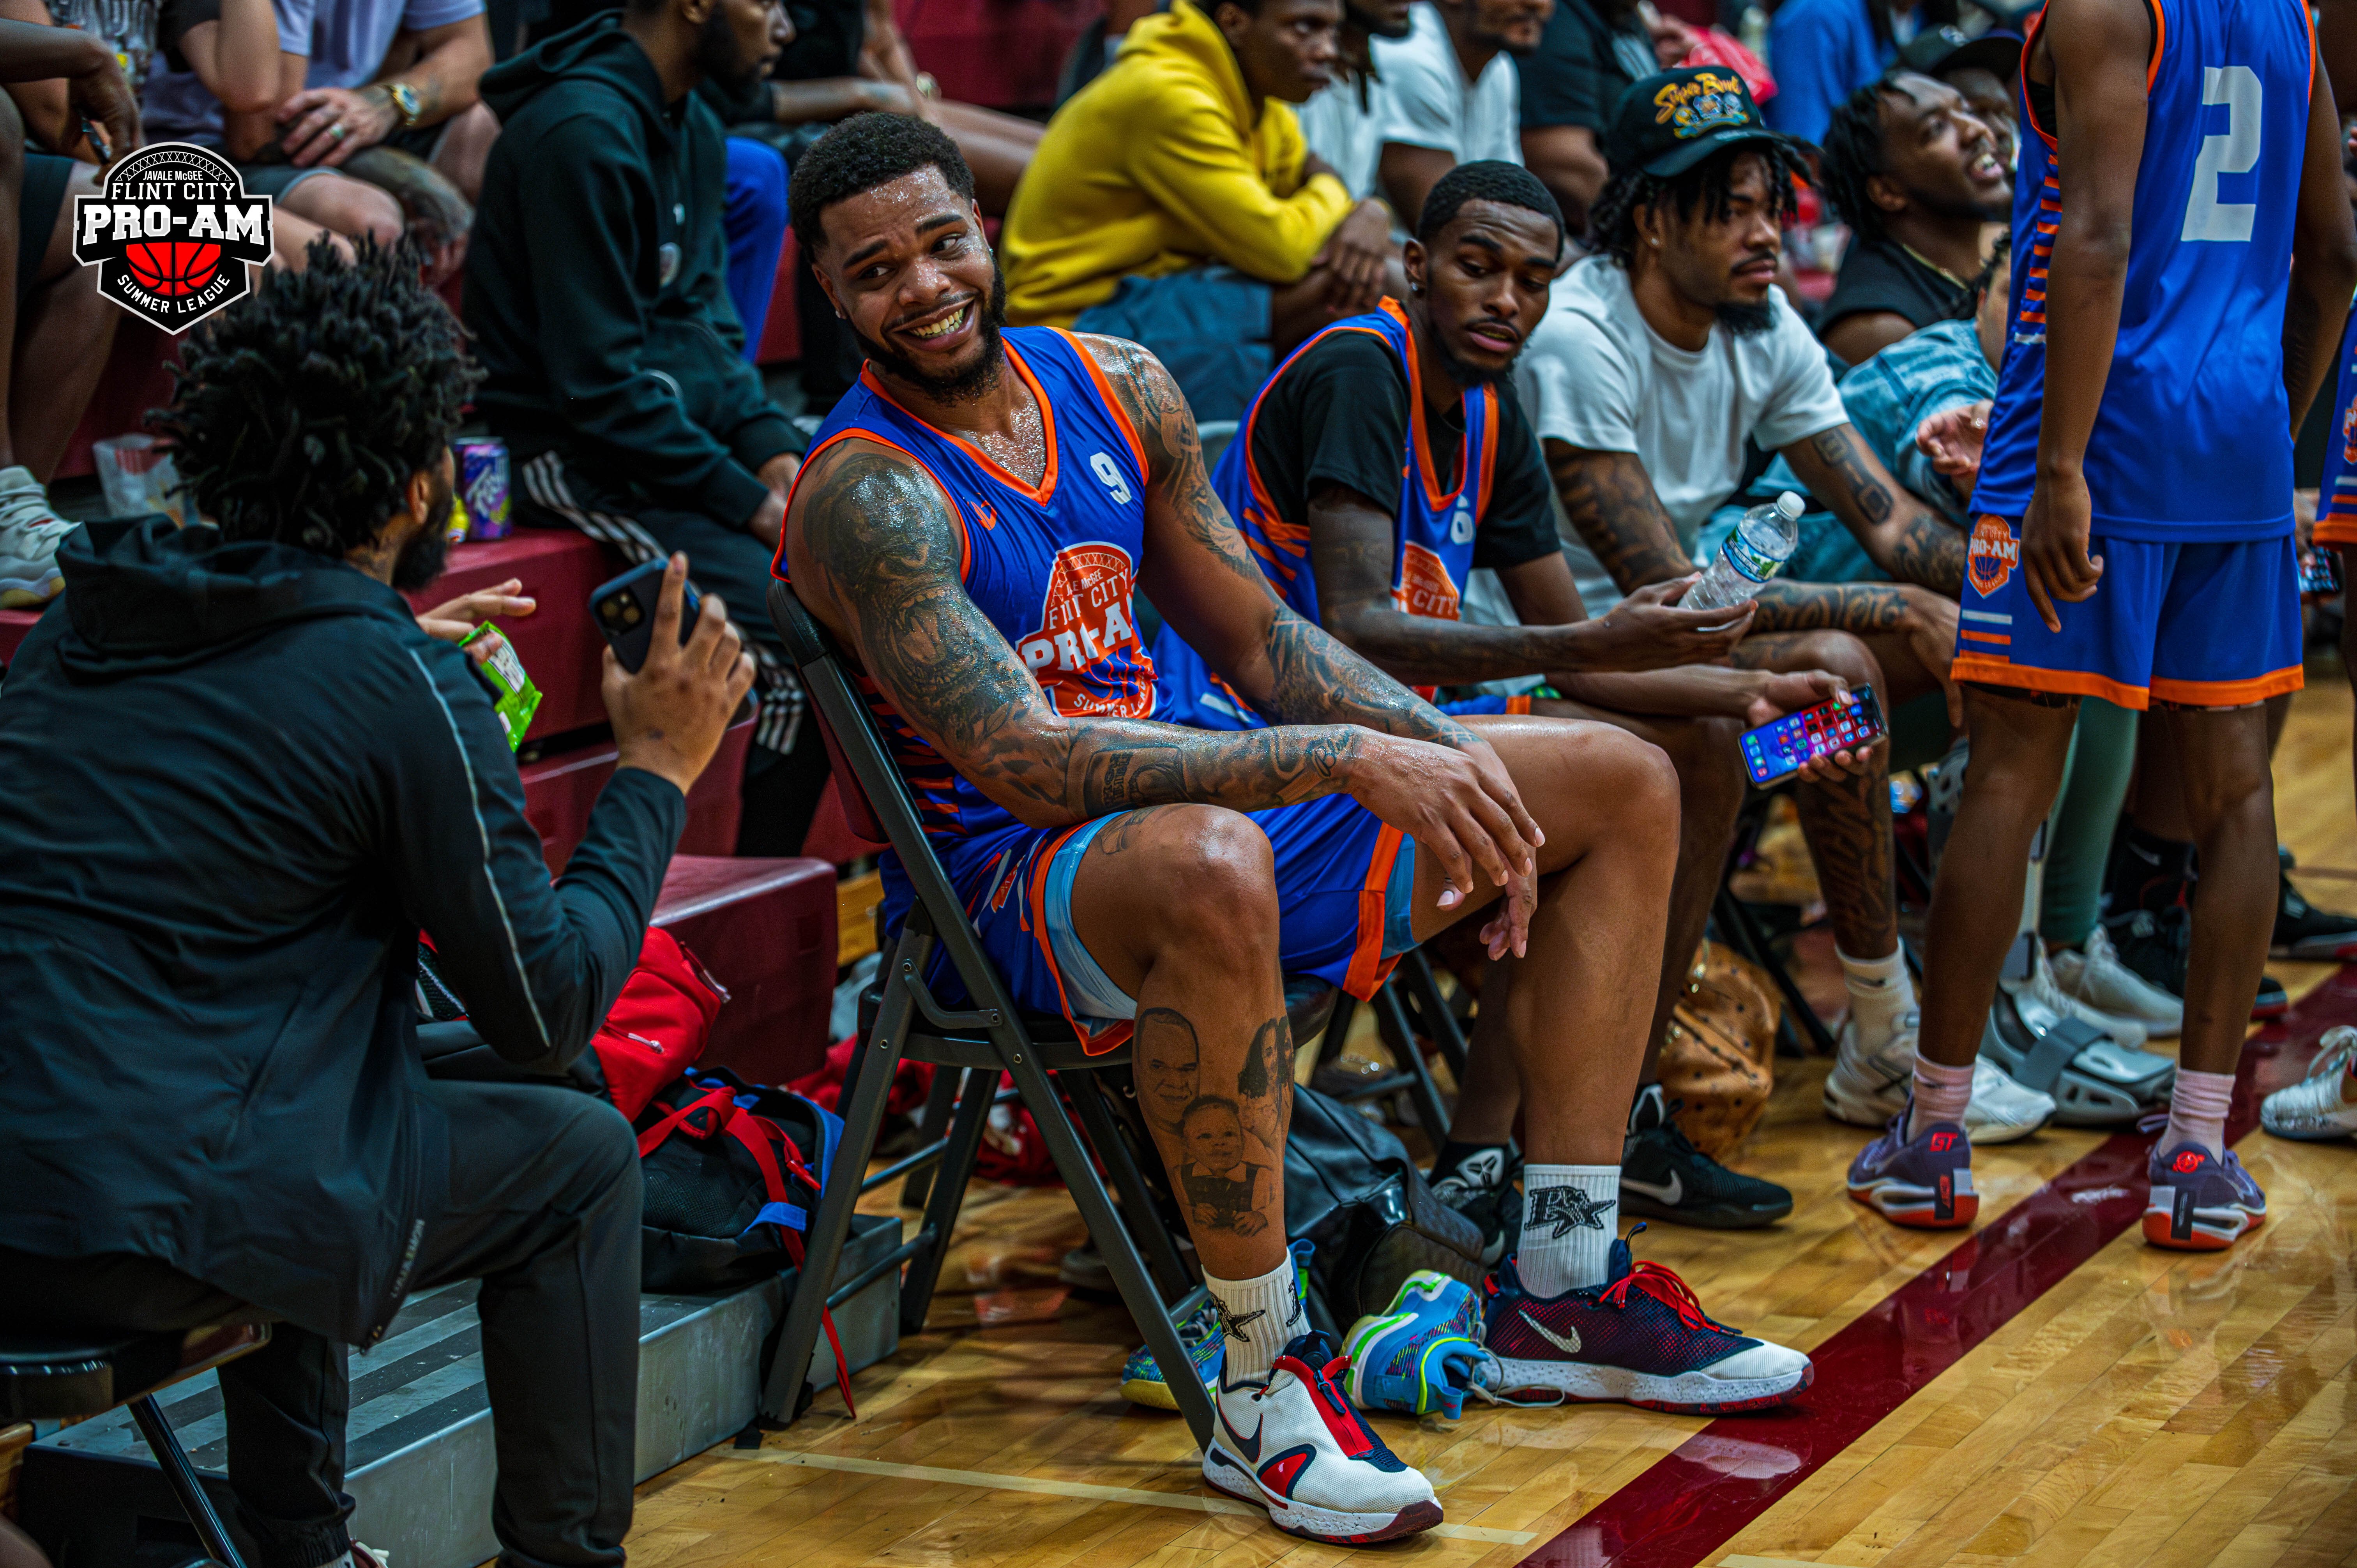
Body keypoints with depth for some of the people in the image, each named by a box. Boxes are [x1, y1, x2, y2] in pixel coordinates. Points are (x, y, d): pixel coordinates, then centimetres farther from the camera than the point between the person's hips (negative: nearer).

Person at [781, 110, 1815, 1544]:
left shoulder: (1118, 388, 6)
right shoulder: (867, 497, -18)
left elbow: (1262, 642, 13)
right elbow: (1024, 762, -29)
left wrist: (1452, 756, -4)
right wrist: (1351, 762, -34)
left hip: (1179, 795, 8)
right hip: (1005, 891, -8)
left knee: (1622, 784, 9)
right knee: (1207, 862, -45)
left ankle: (1563, 1289, 7)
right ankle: (1264, 1384, -29)